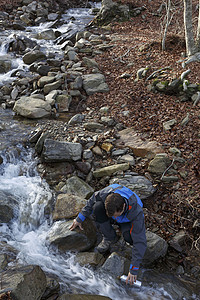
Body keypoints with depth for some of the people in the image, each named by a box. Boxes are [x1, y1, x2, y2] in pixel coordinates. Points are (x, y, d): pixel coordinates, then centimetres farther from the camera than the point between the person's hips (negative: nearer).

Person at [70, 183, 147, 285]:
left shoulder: (136, 212, -41)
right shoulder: (104, 194, -36)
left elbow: (140, 242, -37)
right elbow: (91, 202, -10)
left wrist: (134, 269, -36)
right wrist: (79, 219, -6)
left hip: (126, 221, -3)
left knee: (129, 237, -37)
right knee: (98, 206, -32)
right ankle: (109, 238, -11)